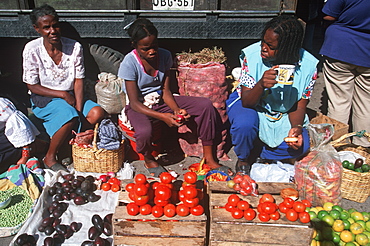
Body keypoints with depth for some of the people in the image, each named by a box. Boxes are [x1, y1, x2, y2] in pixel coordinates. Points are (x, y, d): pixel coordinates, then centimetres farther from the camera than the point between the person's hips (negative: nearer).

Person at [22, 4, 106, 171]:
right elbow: (33, 86, -8)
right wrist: (62, 94, -17)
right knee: (69, 115, -34)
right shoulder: (32, 50, -11)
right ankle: (50, 158, -11)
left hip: (70, 97, 4)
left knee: (98, 113, -22)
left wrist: (79, 110, -17)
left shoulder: (74, 47, -5)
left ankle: (64, 142, -8)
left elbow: (79, 81, -5)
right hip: (43, 99, -4)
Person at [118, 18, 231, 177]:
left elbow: (166, 91, -3)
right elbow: (135, 103, -20)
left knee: (206, 105, -12)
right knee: (144, 132, -41)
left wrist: (176, 110, -23)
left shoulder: (165, 56, -6)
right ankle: (148, 160, -1)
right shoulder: (129, 64, -19)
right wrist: (162, 117, -32)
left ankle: (209, 158, -3)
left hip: (161, 101, 5)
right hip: (139, 106, -4)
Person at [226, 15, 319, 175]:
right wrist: (261, 85, -43)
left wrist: (297, 128, -29)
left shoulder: (308, 66, -18)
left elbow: (299, 108, -8)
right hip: (248, 104, -2)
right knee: (245, 124, -35)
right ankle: (242, 160, -1)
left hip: (282, 115, 2)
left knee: (300, 146, -21)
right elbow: (246, 102, -23)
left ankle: (254, 153, 2)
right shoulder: (252, 55, -23)